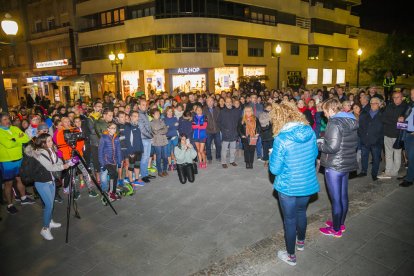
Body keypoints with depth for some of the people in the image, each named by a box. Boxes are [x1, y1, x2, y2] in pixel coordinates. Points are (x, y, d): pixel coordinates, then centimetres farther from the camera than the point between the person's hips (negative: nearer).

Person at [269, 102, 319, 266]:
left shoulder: (281, 139, -25)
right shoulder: (310, 131, -7)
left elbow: (275, 169, -18)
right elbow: (314, 154, 8)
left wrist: (272, 155, -2)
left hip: (288, 186, -5)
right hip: (308, 183, 6)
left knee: (290, 219, 13)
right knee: (301, 212, 28)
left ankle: (290, 256, 30)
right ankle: (301, 241, 52)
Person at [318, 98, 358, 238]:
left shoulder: (334, 123, -19)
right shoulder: (351, 121, 8)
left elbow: (332, 147, -25)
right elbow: (354, 144, 15)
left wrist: (318, 144, -8)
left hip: (334, 166, -9)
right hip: (347, 163, 9)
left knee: (335, 199, 4)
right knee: (343, 196, 20)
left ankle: (336, 229, 18)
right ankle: (341, 223, 36)